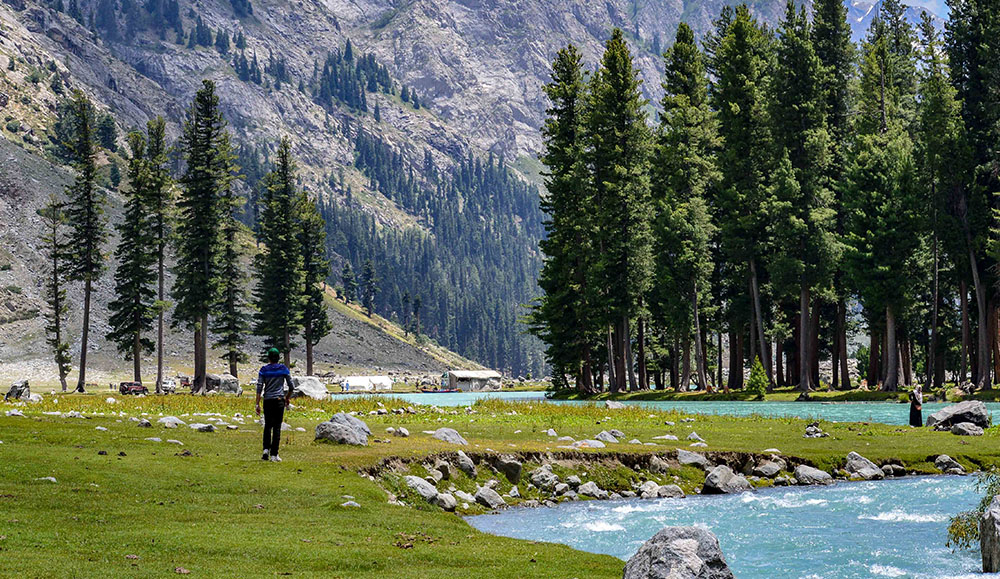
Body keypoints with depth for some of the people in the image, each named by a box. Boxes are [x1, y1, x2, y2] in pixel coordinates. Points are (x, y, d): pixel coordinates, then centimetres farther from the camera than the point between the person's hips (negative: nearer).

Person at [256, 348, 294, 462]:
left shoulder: (264, 370, 1)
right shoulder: (283, 369, 2)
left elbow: (259, 387, -5)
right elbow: (291, 387, 3)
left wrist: (257, 404, -4)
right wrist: (287, 398, 20)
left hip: (268, 401, 1)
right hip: (279, 400, -1)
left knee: (268, 425, 15)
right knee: (277, 427, 1)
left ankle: (266, 449, -1)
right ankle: (274, 454, -1)